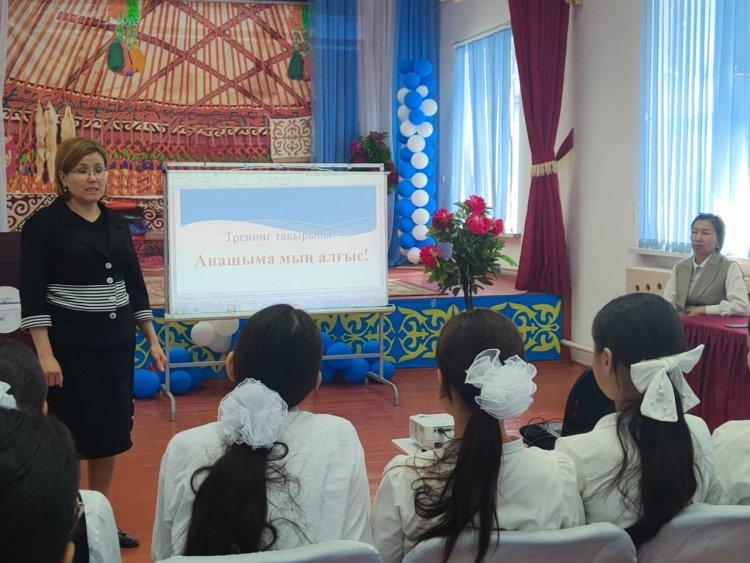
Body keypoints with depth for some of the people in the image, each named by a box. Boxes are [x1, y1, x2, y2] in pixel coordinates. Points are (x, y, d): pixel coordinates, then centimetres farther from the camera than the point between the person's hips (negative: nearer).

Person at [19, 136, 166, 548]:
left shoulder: (116, 224, 9)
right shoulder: (44, 224, -8)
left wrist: (152, 340, 10)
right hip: (69, 343, -5)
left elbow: (134, 284, 13)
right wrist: (45, 354, -19)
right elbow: (32, 293, -12)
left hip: (116, 341, 6)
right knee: (69, 435, 1)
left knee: (112, 430, 9)